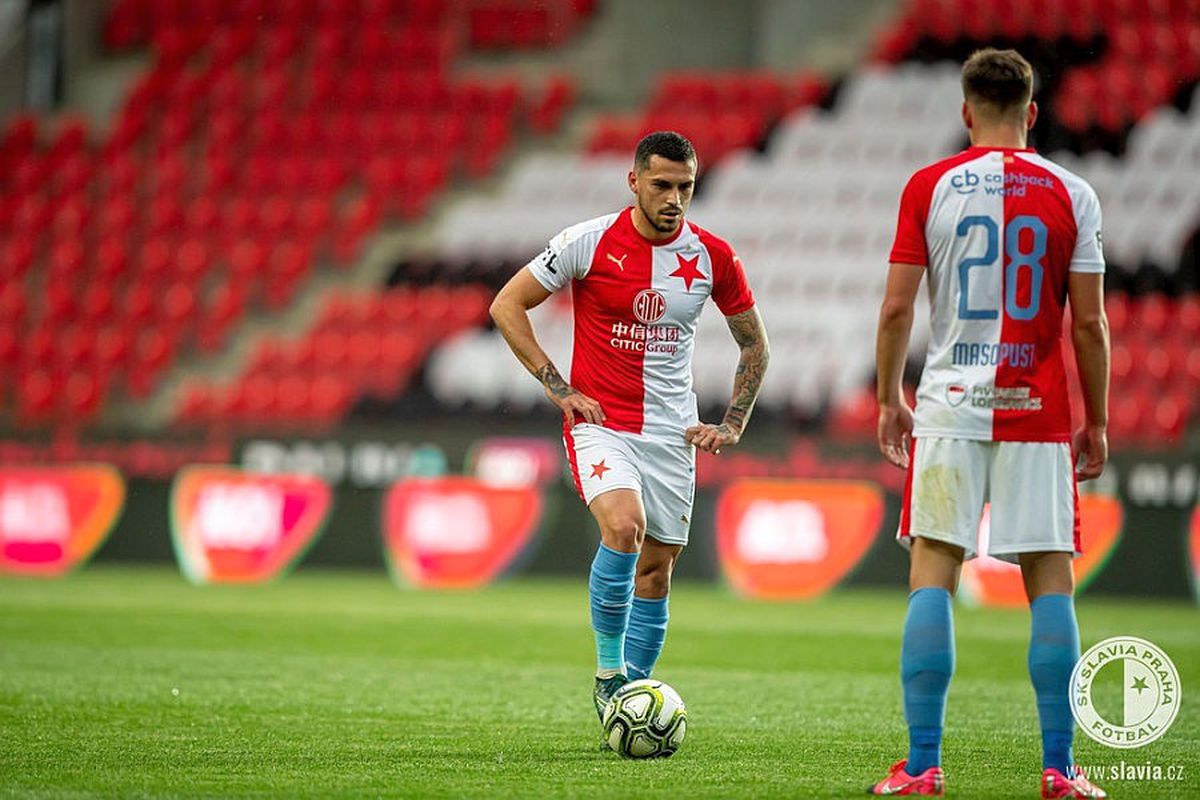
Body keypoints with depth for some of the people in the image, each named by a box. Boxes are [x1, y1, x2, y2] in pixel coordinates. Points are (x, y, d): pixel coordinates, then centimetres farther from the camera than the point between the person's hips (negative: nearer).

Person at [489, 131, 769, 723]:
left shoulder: (711, 256, -1)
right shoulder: (589, 242, -9)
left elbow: (754, 345, 13)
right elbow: (506, 306, -3)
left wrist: (731, 425, 4)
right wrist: (560, 389, -8)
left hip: (673, 431, 4)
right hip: (599, 423, -4)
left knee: (656, 568, 5)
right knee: (625, 526, -27)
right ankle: (609, 668, -13)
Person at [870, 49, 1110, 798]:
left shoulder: (929, 188, 1)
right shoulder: (1071, 194, 1)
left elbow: (896, 309, 0)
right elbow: (1090, 323, 0)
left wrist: (889, 399, 13)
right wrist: (1098, 422, 9)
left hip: (951, 407, 0)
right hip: (1038, 413, 0)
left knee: (933, 575, 2)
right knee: (1050, 578, 3)